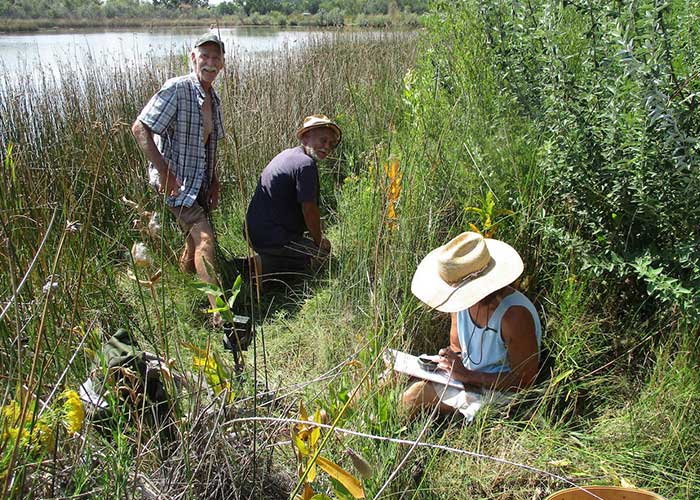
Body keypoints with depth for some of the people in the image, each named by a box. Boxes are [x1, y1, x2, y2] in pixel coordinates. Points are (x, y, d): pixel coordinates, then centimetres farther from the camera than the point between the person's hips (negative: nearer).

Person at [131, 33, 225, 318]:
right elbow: (140, 128, -16)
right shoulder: (176, 89, -13)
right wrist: (164, 172, -20)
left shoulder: (214, 99, 12)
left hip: (200, 182, 9)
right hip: (175, 181, -9)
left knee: (194, 241, 14)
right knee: (204, 236, -18)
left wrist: (214, 181, 14)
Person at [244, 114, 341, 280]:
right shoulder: (306, 163, -17)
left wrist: (316, 226, 23)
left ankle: (262, 262, 11)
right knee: (323, 250, 2)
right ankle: (266, 267, -8)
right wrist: (319, 240, -2)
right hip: (272, 239, -10)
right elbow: (309, 209, -17)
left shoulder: (287, 154, 16)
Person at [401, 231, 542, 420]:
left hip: (500, 392, -7)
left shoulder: (515, 314, -28)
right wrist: (448, 361, -14)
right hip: (468, 379, 7)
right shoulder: (462, 299, -6)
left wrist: (468, 375, -24)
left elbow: (525, 379, -22)